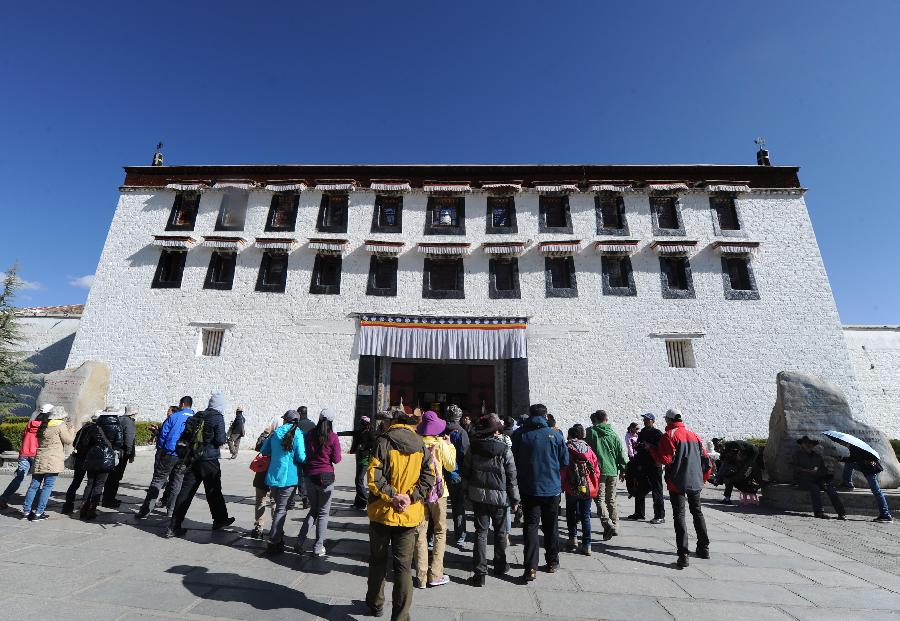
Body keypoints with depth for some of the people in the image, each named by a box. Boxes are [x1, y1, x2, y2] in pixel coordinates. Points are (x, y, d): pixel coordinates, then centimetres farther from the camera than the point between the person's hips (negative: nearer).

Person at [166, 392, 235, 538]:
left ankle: (174, 526, 10)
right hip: (209, 460, -5)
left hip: (192, 459, 5)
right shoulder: (218, 417, -12)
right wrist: (222, 439, 4)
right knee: (213, 491, 10)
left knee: (186, 492, 9)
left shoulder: (198, 415, 7)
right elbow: (220, 440, -16)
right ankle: (220, 520, 26)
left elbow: (185, 435, 7)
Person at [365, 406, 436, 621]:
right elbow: (428, 477, -5)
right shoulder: (421, 446, 0)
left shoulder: (383, 441, -10)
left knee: (378, 561, 21)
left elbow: (374, 476, -17)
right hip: (410, 515, 2)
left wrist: (392, 495, -12)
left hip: (382, 512, -1)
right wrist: (411, 497, -9)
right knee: (403, 566, 11)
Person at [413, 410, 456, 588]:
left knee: (420, 533, 11)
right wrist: (449, 445, 6)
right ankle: (435, 575, 15)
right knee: (440, 531, 14)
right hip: (437, 492, -2)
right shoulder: (441, 444, -13)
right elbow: (451, 466, -1)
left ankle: (421, 576, 16)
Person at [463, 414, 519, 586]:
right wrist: (515, 499, 1)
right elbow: (512, 476, -8)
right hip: (499, 496, -1)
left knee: (481, 532, 9)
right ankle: (500, 566, 34)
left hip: (478, 494, 2)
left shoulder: (473, 447, -5)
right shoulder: (505, 449, -12)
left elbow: (465, 471, 3)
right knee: (500, 532, 18)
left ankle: (480, 573, 8)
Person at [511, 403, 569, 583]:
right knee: (551, 526, 18)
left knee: (530, 526, 6)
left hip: (528, 488, -1)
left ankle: (531, 568, -1)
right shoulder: (555, 435, -10)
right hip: (552, 488, 1)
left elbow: (514, 460, 0)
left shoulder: (519, 434, -9)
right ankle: (552, 562, 32)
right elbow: (565, 461, -2)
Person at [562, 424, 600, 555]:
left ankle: (573, 539, 15)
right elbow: (596, 469, 4)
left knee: (571, 513, 16)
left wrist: (561, 485, 1)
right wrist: (595, 487, 13)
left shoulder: (567, 449, -9)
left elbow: (562, 469, -9)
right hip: (588, 488, 3)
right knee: (586, 516, 11)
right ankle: (586, 545, 10)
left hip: (572, 488, -3)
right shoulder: (588, 449, 2)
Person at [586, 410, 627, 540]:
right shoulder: (614, 434, 5)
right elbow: (621, 453, 7)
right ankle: (615, 526, 22)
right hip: (613, 471, 4)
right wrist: (622, 469, 16)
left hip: (598, 470, -4)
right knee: (611, 499, 17)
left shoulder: (590, 432, -6)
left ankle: (608, 524, -16)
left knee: (600, 499, 0)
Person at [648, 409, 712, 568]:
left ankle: (683, 554, -7)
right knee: (697, 512, 22)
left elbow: (665, 459, -17)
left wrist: (651, 448, -3)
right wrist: (703, 478, 22)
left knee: (679, 515, -2)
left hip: (677, 482, -6)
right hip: (695, 482, 6)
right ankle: (703, 548, 33)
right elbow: (706, 459, 11)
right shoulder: (694, 435, 9)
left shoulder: (669, 435, -10)